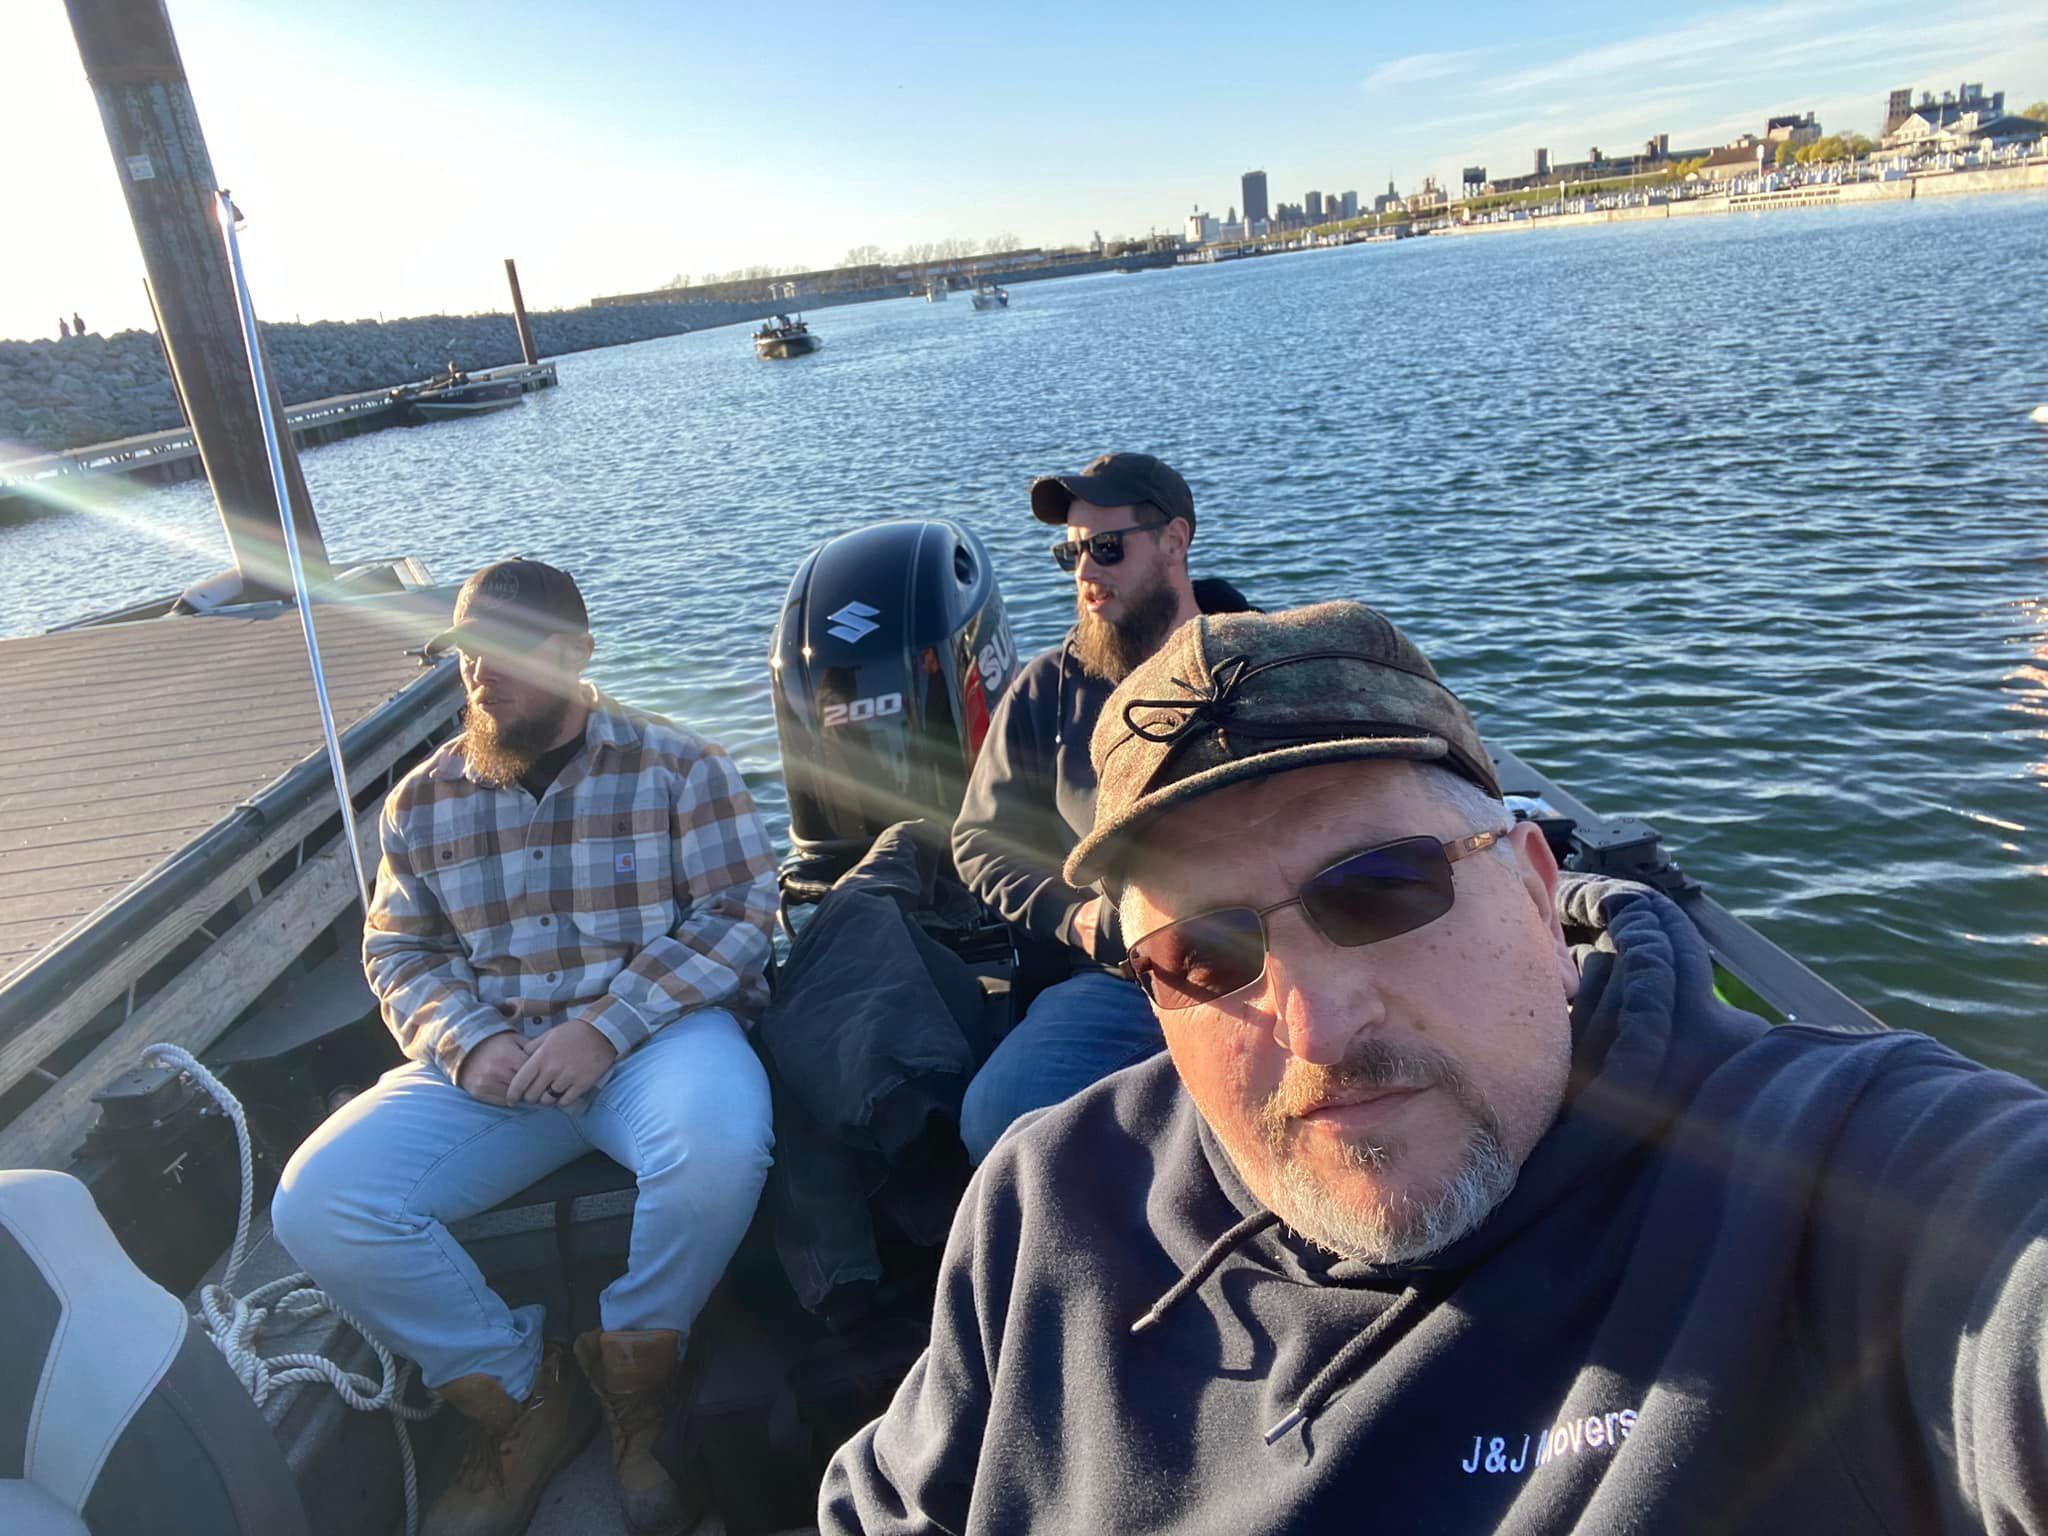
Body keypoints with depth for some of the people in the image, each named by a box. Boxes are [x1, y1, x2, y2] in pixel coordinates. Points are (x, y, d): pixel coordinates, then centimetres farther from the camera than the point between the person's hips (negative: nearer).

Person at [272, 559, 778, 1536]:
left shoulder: (677, 768, -2)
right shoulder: (422, 802, 10)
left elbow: (735, 915, -8)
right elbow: (400, 953, 13)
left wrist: (605, 1027, -18)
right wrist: (468, 1043, -9)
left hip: (657, 1030, -3)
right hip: (490, 1061, 4)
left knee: (717, 1141, -37)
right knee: (316, 1207, -18)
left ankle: (634, 1373, -4)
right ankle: (520, 1398, 4)